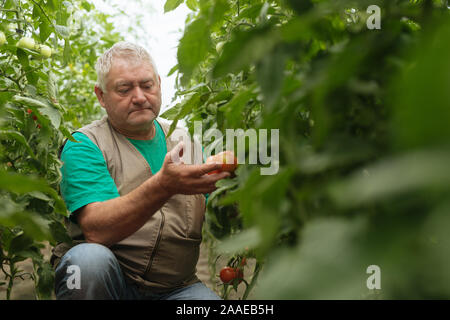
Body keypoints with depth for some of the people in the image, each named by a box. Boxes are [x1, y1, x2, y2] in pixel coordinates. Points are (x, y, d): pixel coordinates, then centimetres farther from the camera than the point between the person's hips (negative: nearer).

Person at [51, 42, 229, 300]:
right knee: (89, 257, -32)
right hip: (104, 279, -1)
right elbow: (95, 230, -20)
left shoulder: (185, 140, 10)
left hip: (174, 286, 2)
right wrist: (163, 186, -34)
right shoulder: (85, 145, -4)